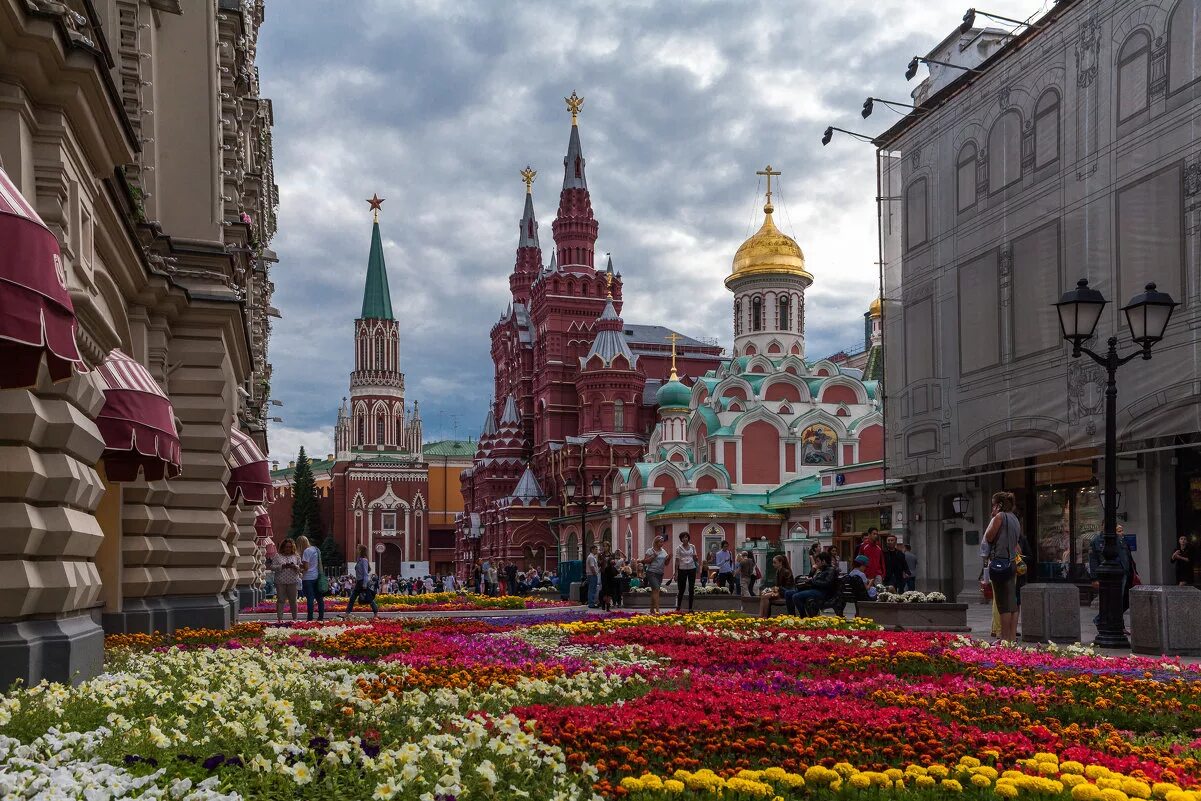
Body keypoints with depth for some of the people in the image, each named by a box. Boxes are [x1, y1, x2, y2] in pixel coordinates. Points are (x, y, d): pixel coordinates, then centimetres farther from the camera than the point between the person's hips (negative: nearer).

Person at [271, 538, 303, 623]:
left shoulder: (296, 556, 11)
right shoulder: (278, 556, 8)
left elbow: (300, 568, 10)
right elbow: (272, 567, 1)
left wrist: (294, 567, -11)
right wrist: (282, 566, -13)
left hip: (292, 581, 1)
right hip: (280, 582, -1)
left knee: (293, 600, 3)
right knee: (280, 600, -1)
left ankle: (295, 618, 9)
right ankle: (279, 618, 1)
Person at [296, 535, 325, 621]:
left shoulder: (306, 551, -12)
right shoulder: (316, 549, 13)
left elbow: (306, 567, -15)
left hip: (308, 578, -8)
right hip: (317, 577, 8)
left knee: (310, 599, -6)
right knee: (319, 598, 10)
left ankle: (310, 618, -7)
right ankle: (321, 617, 13)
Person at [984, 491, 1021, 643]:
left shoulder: (1000, 516, -9)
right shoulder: (1015, 519, 18)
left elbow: (988, 537, -6)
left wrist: (992, 519, 1)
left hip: (999, 562, -9)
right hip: (1011, 563, 9)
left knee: (1003, 603, -7)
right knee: (1012, 603, 8)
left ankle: (1005, 638, -6)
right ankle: (1013, 637, 10)